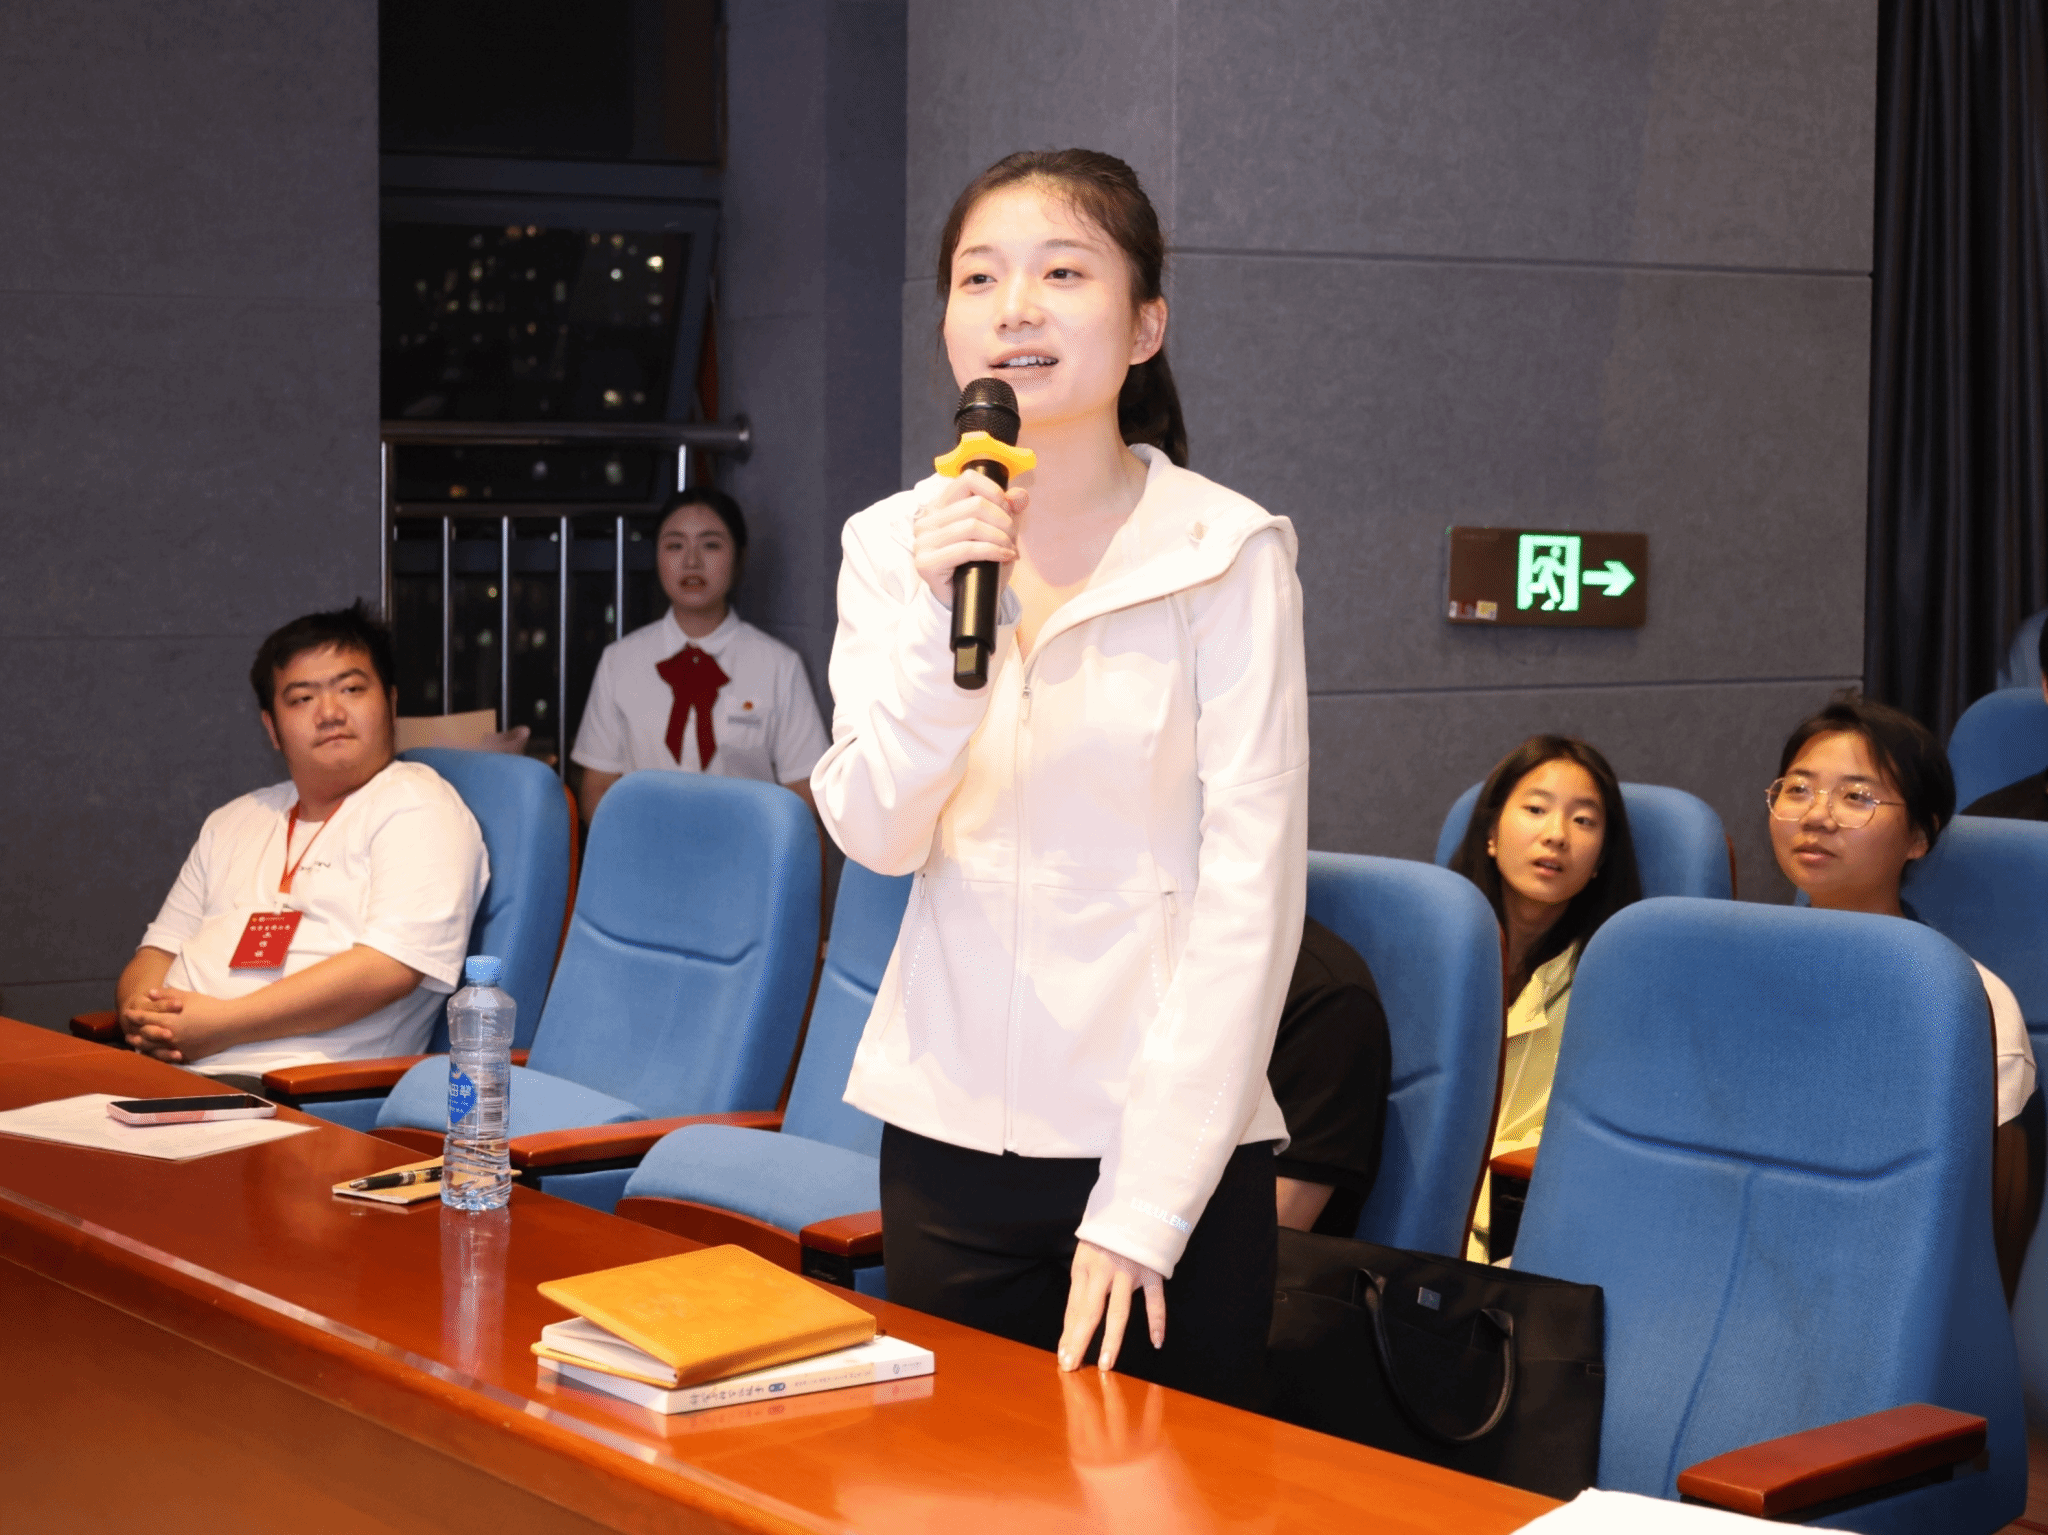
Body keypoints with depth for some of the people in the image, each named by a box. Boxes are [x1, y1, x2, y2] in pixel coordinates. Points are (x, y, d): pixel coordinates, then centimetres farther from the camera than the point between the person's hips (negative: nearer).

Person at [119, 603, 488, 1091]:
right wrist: (140, 1013, -1)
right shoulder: (234, 822, 27)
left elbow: (389, 968, -12)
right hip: (167, 1067, 7)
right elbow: (160, 948, 26)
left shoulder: (416, 807, 2)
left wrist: (223, 1023, -14)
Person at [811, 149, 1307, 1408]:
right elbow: (875, 833, -5)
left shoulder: (1227, 551, -7)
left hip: (1168, 1141, -3)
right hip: (949, 1132, 3)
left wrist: (1147, 1202, -13)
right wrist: (936, 616, -21)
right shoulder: (894, 544, 4)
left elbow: (1252, 883, -10)